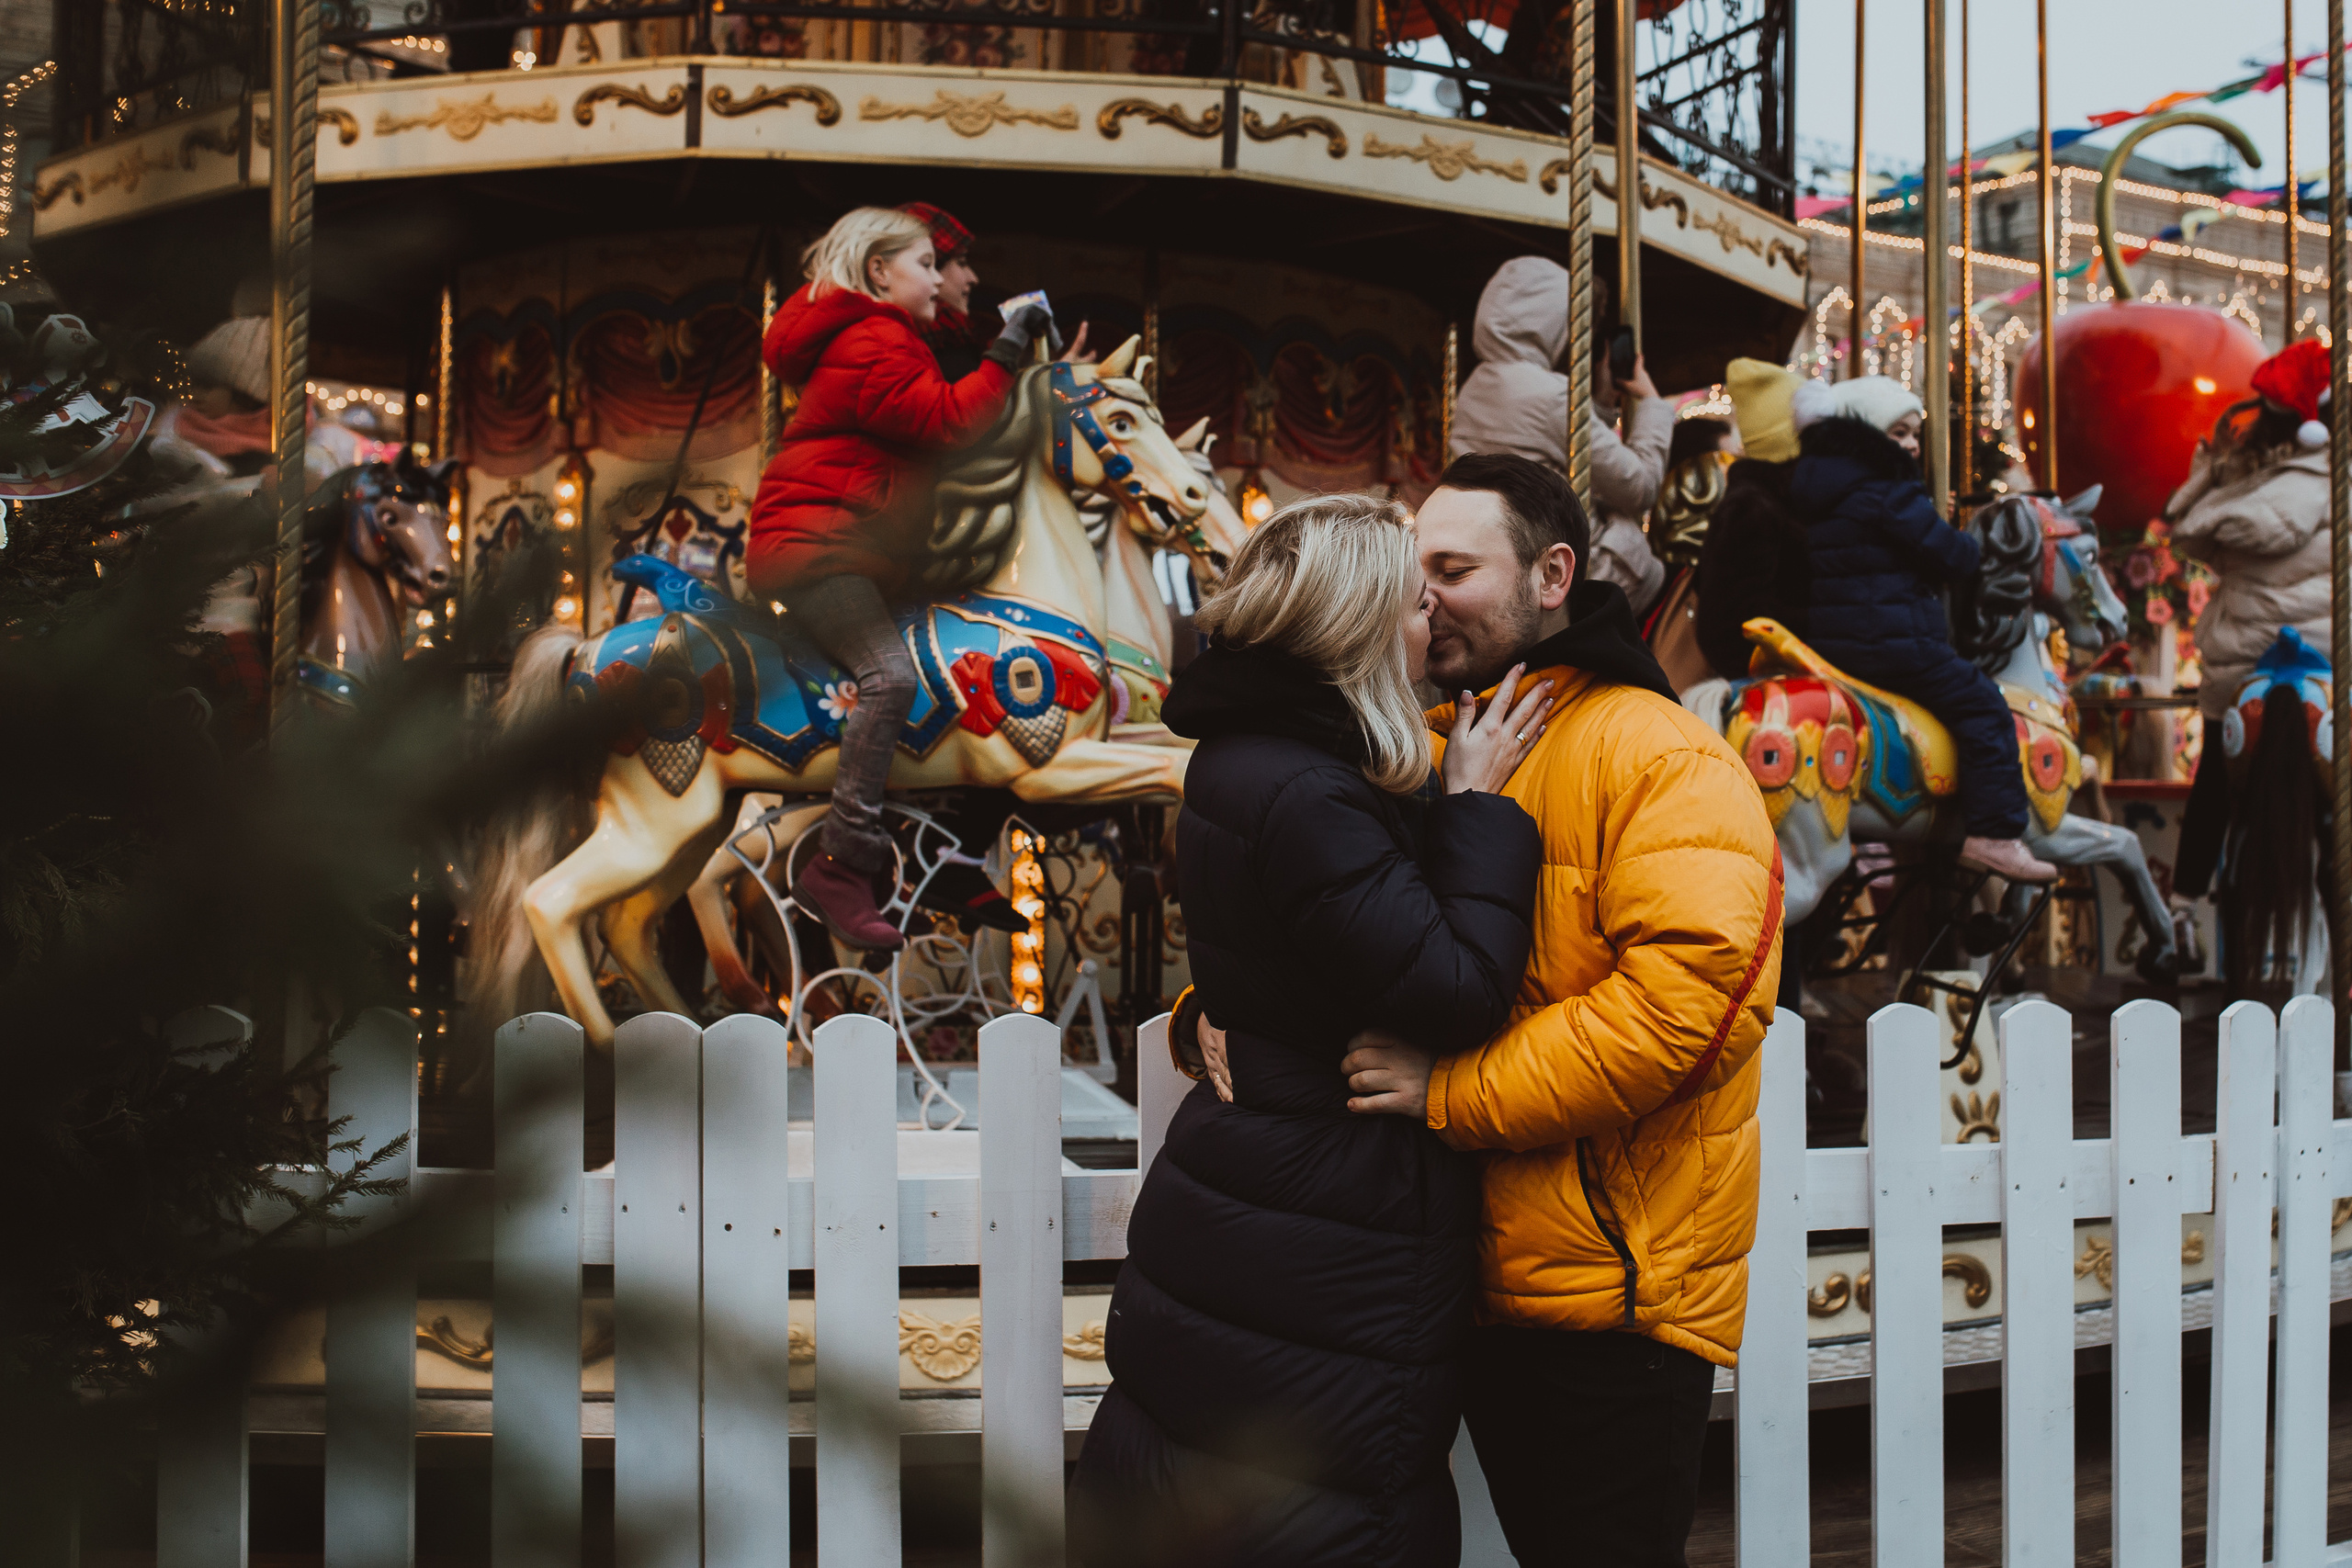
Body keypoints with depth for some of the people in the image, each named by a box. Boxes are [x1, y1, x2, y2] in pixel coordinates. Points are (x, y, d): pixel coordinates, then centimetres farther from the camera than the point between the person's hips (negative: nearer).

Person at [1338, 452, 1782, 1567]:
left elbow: (1693, 993, -25)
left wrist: (1449, 1088, -26)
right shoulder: (1426, 755, 13)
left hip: (1612, 1295, -7)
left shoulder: (1660, 757, -10)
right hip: (1482, 1291, 7)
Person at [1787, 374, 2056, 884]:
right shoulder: (1886, 492, -13)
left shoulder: (1808, 496, 14)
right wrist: (1970, 545, 11)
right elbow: (1949, 556, -12)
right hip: (1889, 644, -10)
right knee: (1983, 708, -4)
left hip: (1823, 644, 10)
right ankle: (1993, 835, -13)